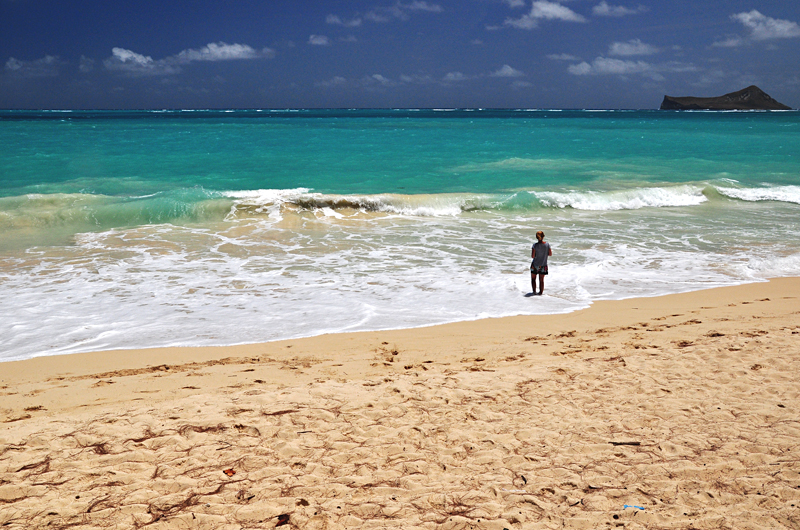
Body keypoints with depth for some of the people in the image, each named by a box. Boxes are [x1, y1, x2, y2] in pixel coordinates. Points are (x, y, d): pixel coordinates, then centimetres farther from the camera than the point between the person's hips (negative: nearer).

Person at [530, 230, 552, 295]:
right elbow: (550, 254, 0)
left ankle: (534, 291, 9)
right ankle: (541, 292, 18)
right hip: (543, 265, 2)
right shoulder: (547, 244, -10)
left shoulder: (535, 245, -17)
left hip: (535, 265, -2)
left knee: (533, 278, 15)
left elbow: (532, 256, -16)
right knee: (541, 280, 14)